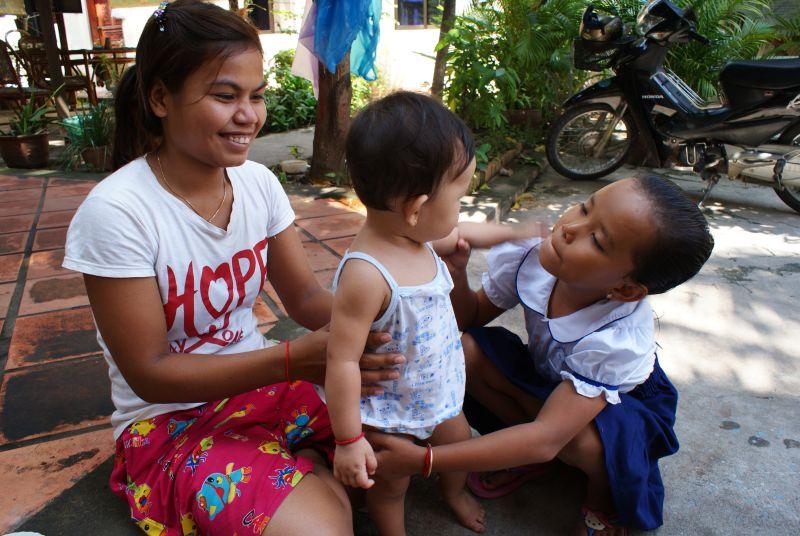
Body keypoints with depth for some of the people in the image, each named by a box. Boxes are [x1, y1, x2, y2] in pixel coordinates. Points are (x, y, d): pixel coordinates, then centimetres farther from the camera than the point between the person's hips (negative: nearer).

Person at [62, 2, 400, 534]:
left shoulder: (259, 182, -6)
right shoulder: (115, 212, -22)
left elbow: (306, 298, -3)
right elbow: (149, 373, -19)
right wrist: (294, 359, -31)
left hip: (261, 382, 5)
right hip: (170, 420, -5)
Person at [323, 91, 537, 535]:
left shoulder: (415, 233, -12)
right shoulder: (366, 275, -39)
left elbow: (461, 234, 11)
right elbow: (342, 360, -33)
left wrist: (513, 231, 21)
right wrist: (348, 441, -25)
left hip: (439, 389, 8)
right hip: (389, 410, -8)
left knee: (458, 442, 30)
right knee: (392, 485, 16)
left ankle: (454, 492, 62)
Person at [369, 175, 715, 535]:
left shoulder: (618, 341, -39)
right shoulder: (531, 257, -26)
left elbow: (548, 437, -45)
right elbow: (471, 318, -9)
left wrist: (423, 460, -47)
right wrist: (457, 272, -32)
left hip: (623, 402, -4)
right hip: (544, 377, 5)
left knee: (579, 438, -38)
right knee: (470, 350, -22)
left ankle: (604, 493, 2)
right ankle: (530, 455, 2)